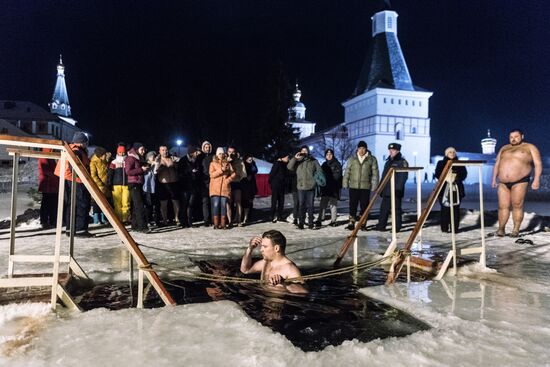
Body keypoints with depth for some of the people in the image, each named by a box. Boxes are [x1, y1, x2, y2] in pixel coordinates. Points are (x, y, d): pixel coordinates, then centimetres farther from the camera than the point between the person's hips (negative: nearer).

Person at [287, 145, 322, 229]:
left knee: (310, 206, 4)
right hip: (301, 187, 0)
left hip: (311, 187, 0)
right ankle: (301, 223, 9)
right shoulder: (297, 161, 10)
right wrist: (295, 158, -14)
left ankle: (310, 223, 11)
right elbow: (289, 167, -3)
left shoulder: (313, 161, 9)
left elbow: (319, 171, 9)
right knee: (301, 205, 4)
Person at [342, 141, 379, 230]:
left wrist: (374, 186, -3)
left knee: (364, 206, 5)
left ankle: (363, 224, 16)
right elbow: (347, 172, 9)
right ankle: (351, 223, 7)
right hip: (353, 186, 1)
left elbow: (375, 173, 2)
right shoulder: (352, 159, 6)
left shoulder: (372, 159, 2)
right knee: (353, 205, 1)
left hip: (366, 187, -1)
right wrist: (345, 183, 4)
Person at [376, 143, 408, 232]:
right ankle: (381, 226, 15)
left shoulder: (402, 162, -5)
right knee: (384, 209, 9)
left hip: (396, 191, -7)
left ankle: (397, 227, 7)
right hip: (386, 191, 8)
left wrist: (398, 188, -21)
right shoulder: (388, 162, 19)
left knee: (396, 209, -1)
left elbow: (403, 176, -13)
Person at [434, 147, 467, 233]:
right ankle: (444, 227, 0)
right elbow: (437, 174, 1)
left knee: (455, 209, -2)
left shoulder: (460, 164, 15)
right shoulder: (441, 163, 11)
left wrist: (456, 177, -14)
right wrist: (446, 177, -16)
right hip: (444, 188, -1)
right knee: (445, 209, -5)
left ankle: (455, 228, 2)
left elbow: (464, 173, 4)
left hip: (457, 188, 2)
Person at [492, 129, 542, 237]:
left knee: (517, 206, -4)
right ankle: (501, 229, 4)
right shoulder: (504, 148, 18)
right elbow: (497, 165, 20)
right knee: (503, 206, 0)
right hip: (503, 183, 4)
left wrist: (536, 179, -13)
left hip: (520, 182, -4)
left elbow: (538, 164, -2)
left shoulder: (530, 147, 5)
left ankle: (516, 230, 3)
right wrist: (494, 179, 11)